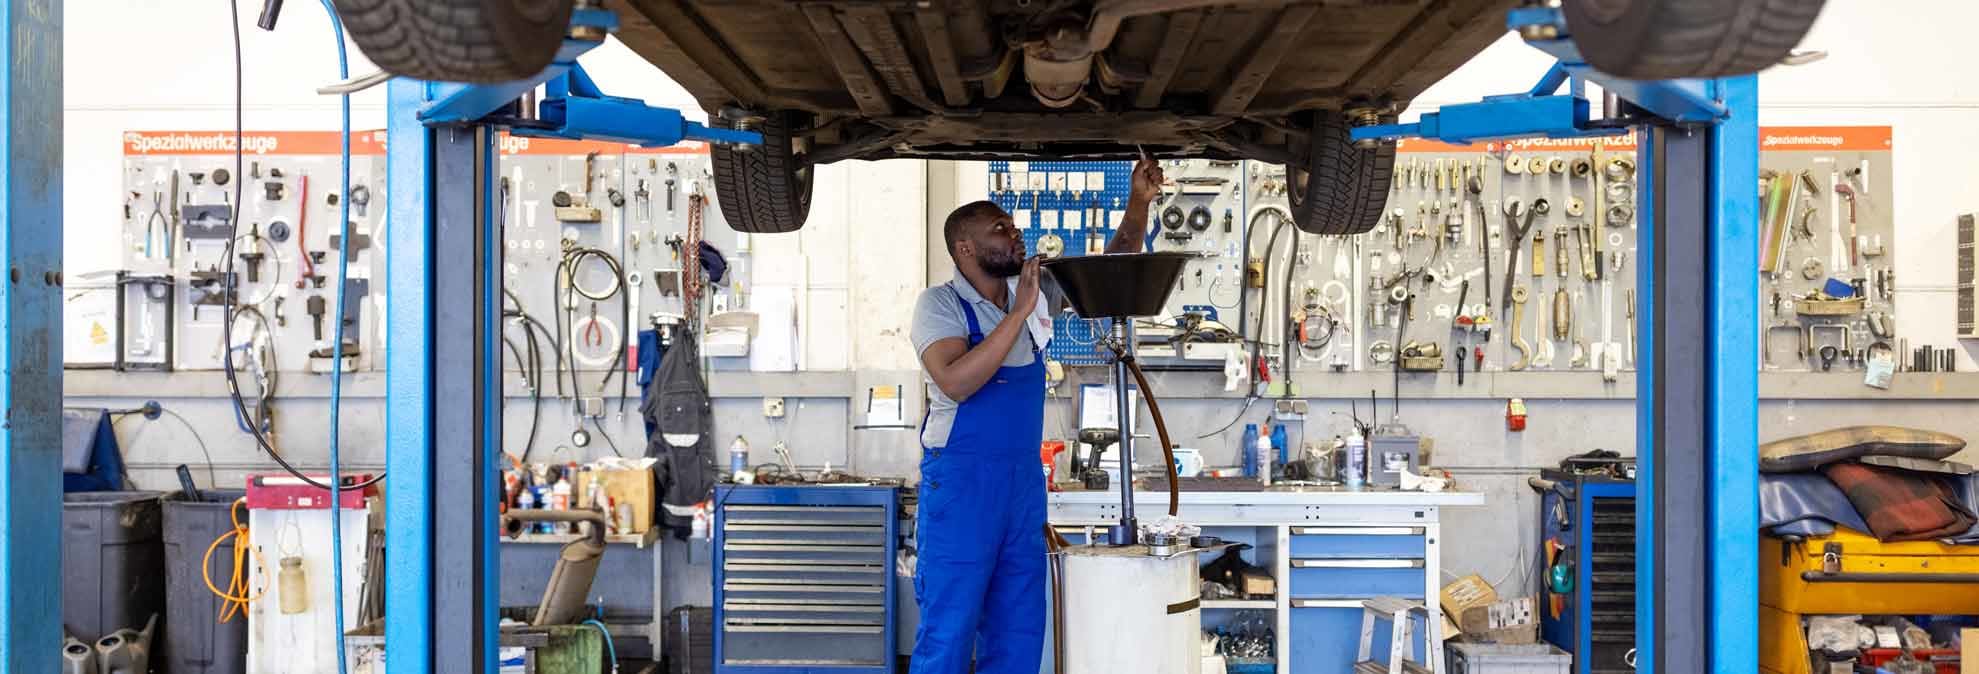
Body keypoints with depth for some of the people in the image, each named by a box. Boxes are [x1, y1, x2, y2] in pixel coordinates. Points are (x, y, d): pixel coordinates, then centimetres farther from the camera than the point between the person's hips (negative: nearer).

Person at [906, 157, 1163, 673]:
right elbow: (955, 383, -26)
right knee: (948, 632, -4)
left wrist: (1139, 201, 1)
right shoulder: (940, 304, -9)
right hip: (960, 481, -6)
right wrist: (1018, 314, -25)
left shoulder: (1036, 294, 9)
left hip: (1025, 480, 6)